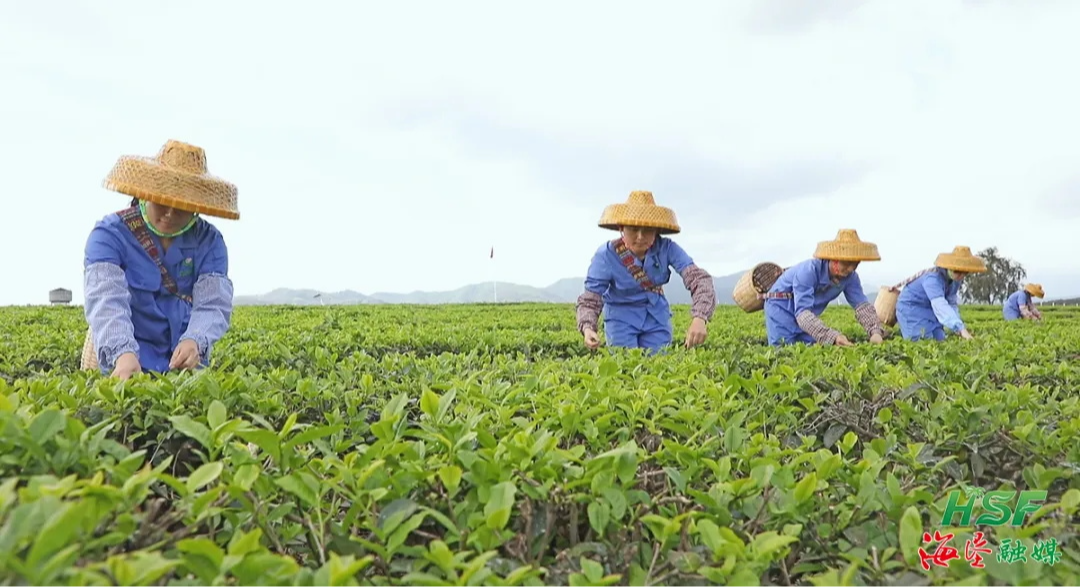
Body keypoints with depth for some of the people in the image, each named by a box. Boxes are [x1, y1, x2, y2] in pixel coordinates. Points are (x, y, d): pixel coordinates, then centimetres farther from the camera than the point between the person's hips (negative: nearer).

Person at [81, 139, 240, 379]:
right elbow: (106, 300, -20)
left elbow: (214, 303, -11)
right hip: (120, 364, -2)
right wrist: (123, 353, -38)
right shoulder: (110, 234, -6)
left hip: (185, 363, 2)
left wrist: (195, 341, -31)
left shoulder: (209, 241, 1)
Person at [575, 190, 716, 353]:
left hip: (656, 316, 2)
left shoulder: (667, 248, -22)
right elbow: (590, 300, -22)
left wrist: (700, 318, -48)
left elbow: (699, 278, -30)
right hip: (621, 317, -2)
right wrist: (587, 329, -43)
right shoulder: (606, 255, -25)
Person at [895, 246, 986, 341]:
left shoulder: (956, 279, -8)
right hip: (910, 306, -8)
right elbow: (940, 306, -47)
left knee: (939, 339, 1)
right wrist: (961, 329, -56)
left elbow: (951, 303, -1)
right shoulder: (933, 278, -35)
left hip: (929, 310, 8)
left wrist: (959, 330, -16)